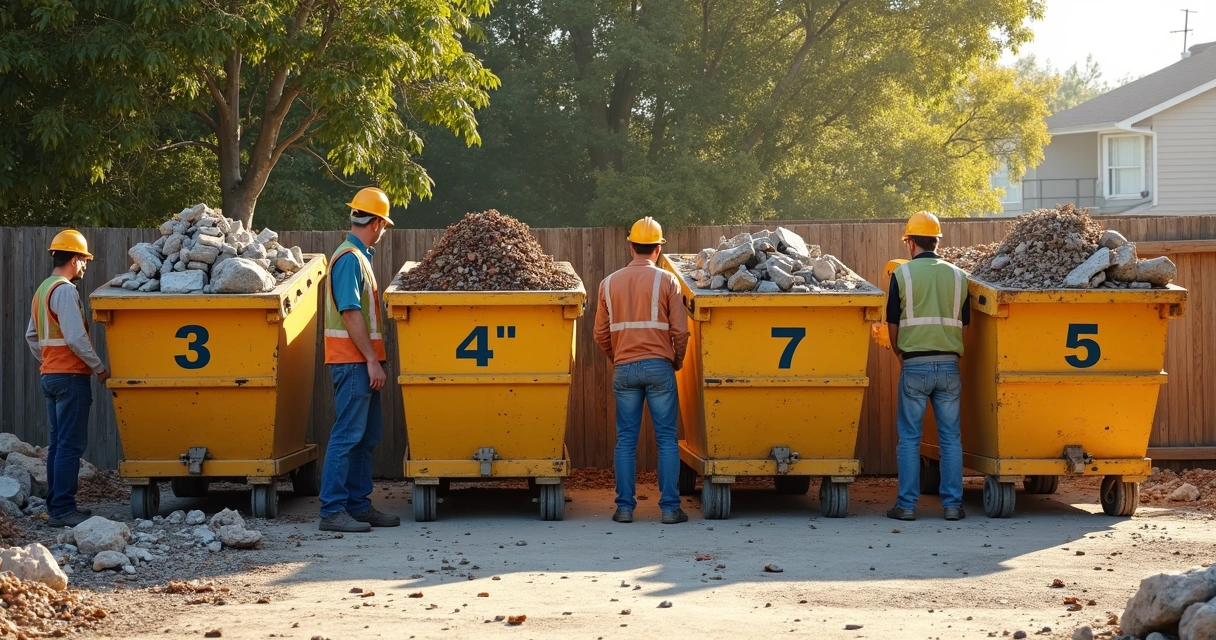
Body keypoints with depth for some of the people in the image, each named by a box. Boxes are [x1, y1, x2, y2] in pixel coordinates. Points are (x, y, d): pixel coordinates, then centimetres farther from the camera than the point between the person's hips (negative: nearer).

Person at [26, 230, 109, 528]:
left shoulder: (43, 290, 16)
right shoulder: (65, 290, -15)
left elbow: (31, 335, 23)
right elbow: (76, 338, -21)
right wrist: (99, 368, -12)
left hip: (50, 374, 10)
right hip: (71, 376, -10)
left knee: (58, 442, 14)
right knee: (71, 444, -9)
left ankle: (56, 503, 18)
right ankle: (62, 509, -11)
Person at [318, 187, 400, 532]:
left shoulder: (359, 256, 17)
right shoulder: (350, 258, -14)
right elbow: (350, 313, -20)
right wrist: (372, 360, -20)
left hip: (361, 361, 10)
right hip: (352, 361, -10)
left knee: (368, 435, 13)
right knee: (347, 435, -9)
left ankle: (358, 504, 18)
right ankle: (332, 510, -8)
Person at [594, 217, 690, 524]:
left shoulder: (610, 283, 6)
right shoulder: (666, 281, -3)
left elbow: (601, 333, 8)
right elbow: (680, 331, -5)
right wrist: (677, 360, 13)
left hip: (624, 369, 2)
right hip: (659, 366, -2)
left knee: (626, 440, 7)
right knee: (667, 438, 2)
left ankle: (625, 507, 6)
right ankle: (670, 507, 0)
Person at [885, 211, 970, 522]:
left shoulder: (902, 274, -2)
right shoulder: (957, 276, 7)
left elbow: (893, 324, 2)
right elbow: (963, 324, 11)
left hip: (915, 365, -2)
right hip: (949, 365, 2)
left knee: (909, 437, 3)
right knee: (950, 437, 7)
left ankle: (907, 504, 3)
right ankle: (953, 504, 6)